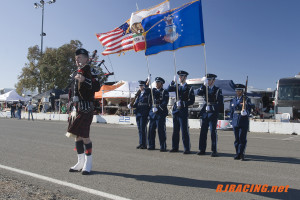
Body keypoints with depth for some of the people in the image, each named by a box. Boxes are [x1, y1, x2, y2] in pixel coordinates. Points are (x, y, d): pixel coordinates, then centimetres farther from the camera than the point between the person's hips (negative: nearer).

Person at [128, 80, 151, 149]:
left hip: (144, 114, -7)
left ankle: (144, 144, 3)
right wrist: (131, 106, 0)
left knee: (143, 129, -6)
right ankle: (140, 143, 19)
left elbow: (150, 103, -9)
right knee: (139, 129, 10)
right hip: (138, 113, 7)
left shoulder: (148, 93, -4)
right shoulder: (139, 94, 17)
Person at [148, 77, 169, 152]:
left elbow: (165, 103, -10)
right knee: (151, 129, 7)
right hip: (153, 112, 5)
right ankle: (151, 145, 18)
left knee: (161, 130, -5)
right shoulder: (153, 90, 17)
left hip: (161, 113, -5)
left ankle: (163, 147, 4)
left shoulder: (165, 92, -1)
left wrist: (158, 108, -20)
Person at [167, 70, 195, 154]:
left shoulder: (189, 88, -2)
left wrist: (183, 104, -16)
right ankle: (175, 147, 19)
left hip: (183, 111, -5)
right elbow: (169, 90, 4)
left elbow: (192, 101, -5)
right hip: (175, 110, 5)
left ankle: (187, 149, 3)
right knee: (175, 130, 10)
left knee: (184, 131, -5)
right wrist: (172, 84, -13)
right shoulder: (177, 86, 14)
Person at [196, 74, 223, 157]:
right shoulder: (205, 89, 13)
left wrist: (212, 108, -15)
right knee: (203, 132, 5)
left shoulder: (218, 90, 1)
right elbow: (198, 93, -5)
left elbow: (220, 103, -5)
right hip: (205, 113, 4)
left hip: (213, 113, -4)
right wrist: (203, 85, -11)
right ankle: (202, 150, 13)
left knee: (213, 132, -2)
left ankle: (214, 151, 6)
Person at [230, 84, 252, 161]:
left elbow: (248, 110, -6)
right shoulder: (233, 100, 13)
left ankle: (241, 153, 5)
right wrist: (232, 119, 10)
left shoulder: (246, 100, 0)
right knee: (237, 138, 6)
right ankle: (238, 154, 13)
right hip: (235, 121, 4)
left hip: (243, 121, -4)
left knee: (242, 138, -4)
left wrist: (246, 113, -27)